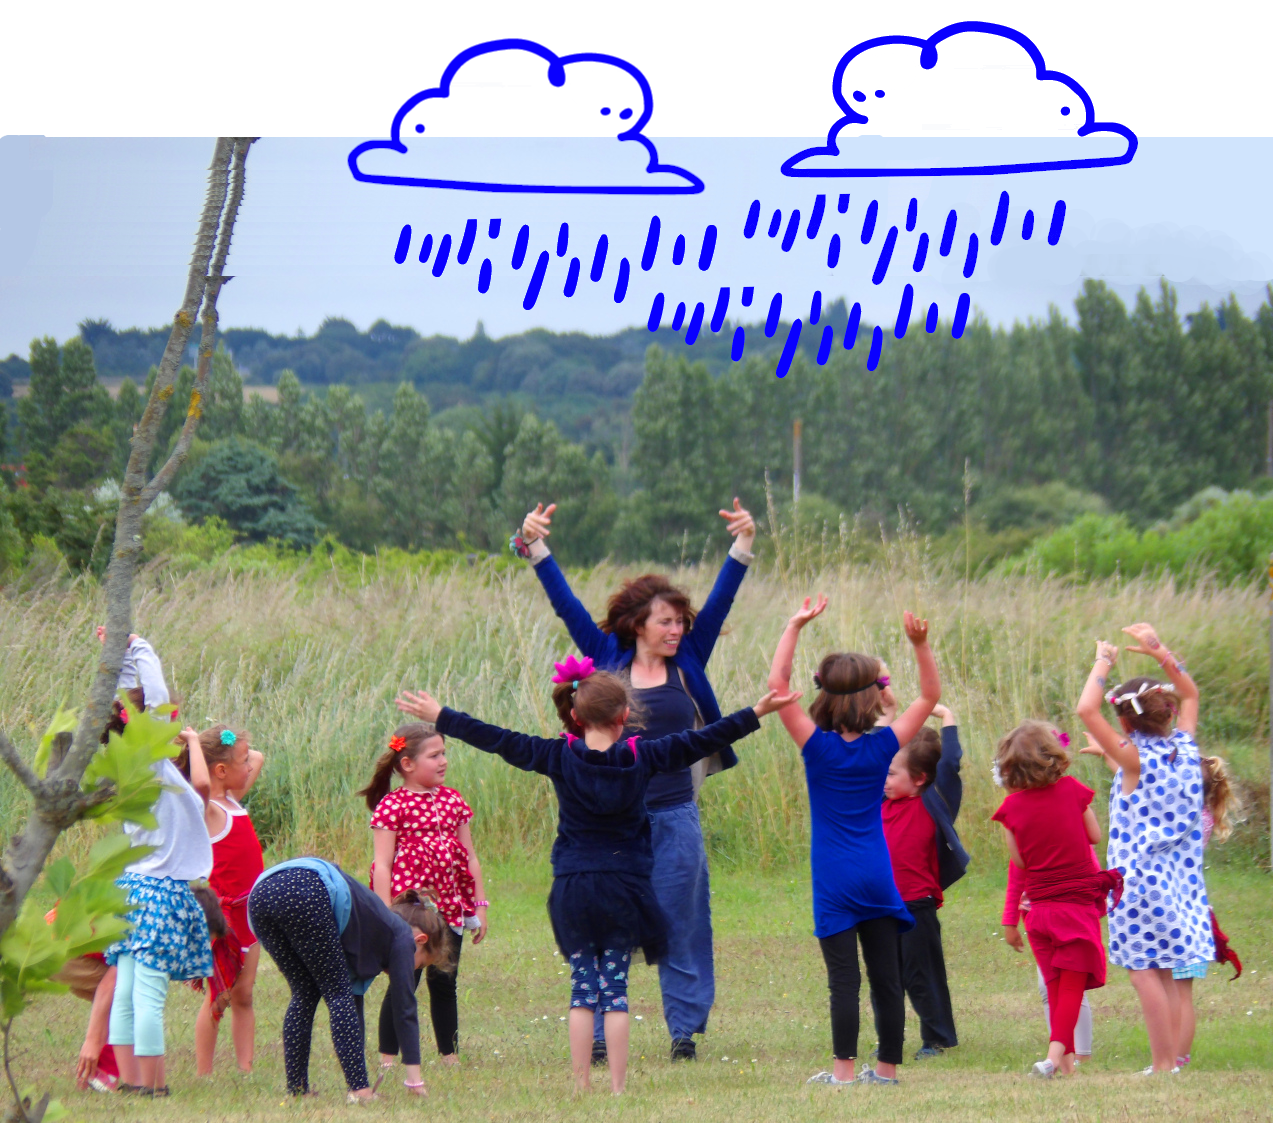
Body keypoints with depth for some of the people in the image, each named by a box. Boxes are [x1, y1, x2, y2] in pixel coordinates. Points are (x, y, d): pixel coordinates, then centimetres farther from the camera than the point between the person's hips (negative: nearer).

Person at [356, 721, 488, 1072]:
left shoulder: (452, 801, 11)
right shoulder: (391, 806, -7)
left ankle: (449, 1056, 17)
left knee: (444, 982, 10)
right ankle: (388, 1059, 4)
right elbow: (382, 865, -10)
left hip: (449, 907, 5)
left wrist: (479, 905, 11)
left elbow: (469, 858, 15)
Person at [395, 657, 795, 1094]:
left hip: (572, 891, 1)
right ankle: (617, 1087, 2)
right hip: (624, 889, -1)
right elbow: (700, 741, 1)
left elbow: (498, 741, 2)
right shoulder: (641, 757, -5)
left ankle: (580, 1086, 6)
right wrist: (756, 713, 9)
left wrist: (439, 717, 11)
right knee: (615, 990, 4)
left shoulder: (559, 757, -4)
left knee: (583, 988, 7)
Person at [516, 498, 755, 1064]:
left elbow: (719, 602, 2)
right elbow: (566, 604, 2)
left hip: (675, 817, 1)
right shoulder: (610, 660, 4)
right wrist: (534, 546, -5)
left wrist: (743, 545, -7)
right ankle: (596, 1033, 7)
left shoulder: (686, 664, 6)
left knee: (679, 927, 6)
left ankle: (685, 1029, 15)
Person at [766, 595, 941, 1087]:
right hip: (878, 876, 3)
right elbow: (930, 696, 7)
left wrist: (795, 627, -12)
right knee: (886, 976, 7)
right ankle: (887, 1066, 13)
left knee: (844, 977, -4)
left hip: (836, 880, -3)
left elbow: (778, 684, -12)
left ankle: (844, 1068, -5)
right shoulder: (882, 746, -1)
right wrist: (920, 645, -4)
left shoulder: (818, 746, -8)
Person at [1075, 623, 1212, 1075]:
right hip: (1179, 879, 7)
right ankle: (1170, 1062, 10)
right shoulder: (1185, 748, 4)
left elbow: (1087, 709, -21)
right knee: (1164, 973, 11)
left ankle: (1162, 1064, -7)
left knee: (1144, 970, -4)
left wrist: (1103, 663, -8)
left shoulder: (1134, 758, -12)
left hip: (1139, 875, -7)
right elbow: (1190, 694, 23)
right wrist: (1159, 652, 22)